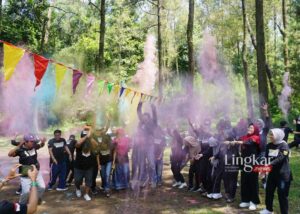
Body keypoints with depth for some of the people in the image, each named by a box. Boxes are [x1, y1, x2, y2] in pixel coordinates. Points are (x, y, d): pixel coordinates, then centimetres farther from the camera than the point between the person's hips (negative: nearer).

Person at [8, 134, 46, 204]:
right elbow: (10, 154, -35)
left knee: (42, 187, 10)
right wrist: (19, 146, -42)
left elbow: (41, 145, 14)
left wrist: (43, 142, -10)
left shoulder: (34, 146, -7)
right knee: (26, 191, -6)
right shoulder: (20, 149, -20)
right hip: (26, 175, -5)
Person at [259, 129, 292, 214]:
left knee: (282, 194, -1)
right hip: (272, 172, 6)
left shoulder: (284, 145, -15)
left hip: (283, 174, -6)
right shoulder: (269, 145, 4)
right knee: (269, 191, 14)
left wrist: (269, 164, -38)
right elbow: (266, 157, 4)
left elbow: (280, 158, -27)